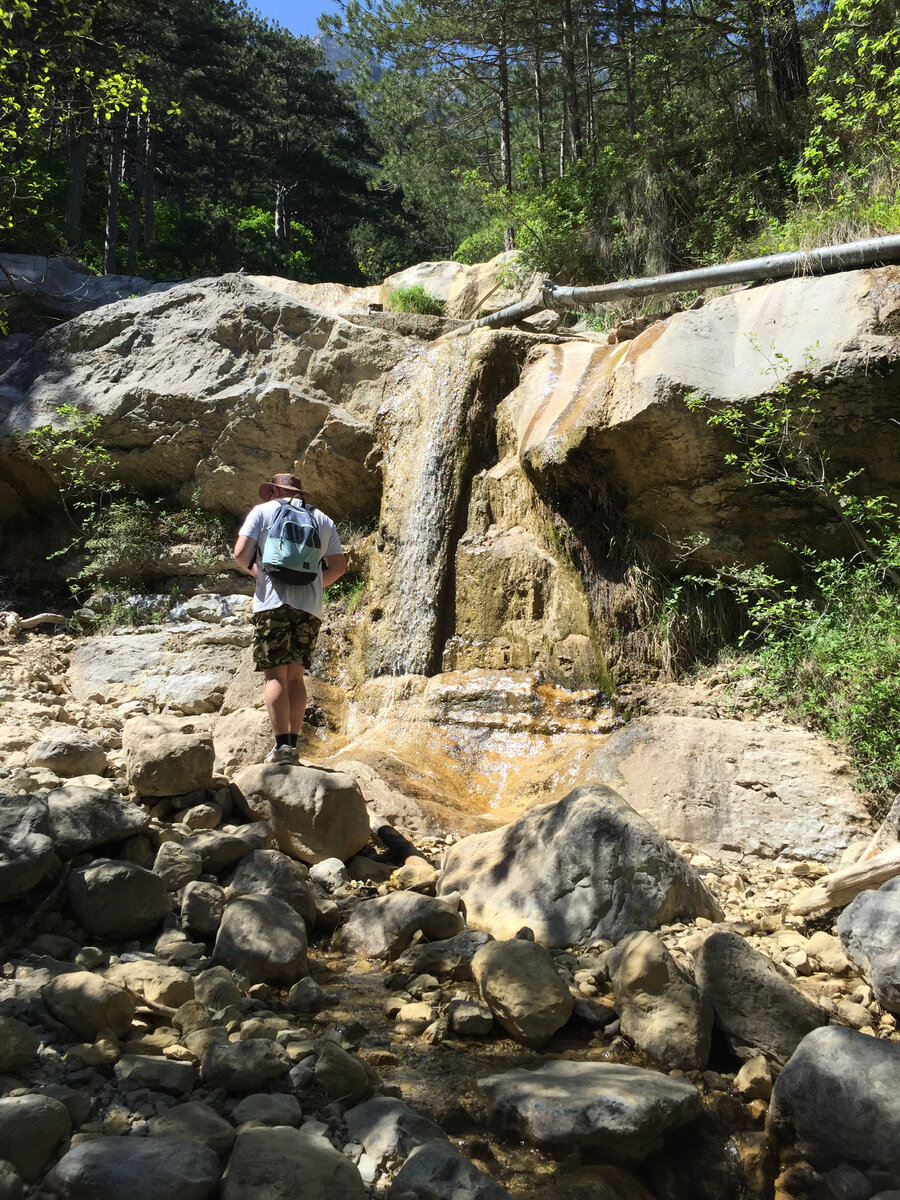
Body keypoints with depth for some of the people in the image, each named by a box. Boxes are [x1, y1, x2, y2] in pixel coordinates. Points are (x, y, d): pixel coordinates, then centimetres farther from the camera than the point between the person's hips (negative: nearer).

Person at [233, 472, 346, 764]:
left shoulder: (263, 511, 9)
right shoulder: (323, 520, 19)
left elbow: (241, 553, -2)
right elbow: (338, 566, 13)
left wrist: (256, 571, 17)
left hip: (274, 603, -3)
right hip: (310, 607, 4)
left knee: (275, 675, -5)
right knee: (295, 675, 10)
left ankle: (282, 745, -13)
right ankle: (293, 744, 6)